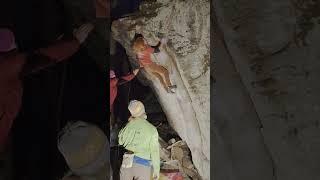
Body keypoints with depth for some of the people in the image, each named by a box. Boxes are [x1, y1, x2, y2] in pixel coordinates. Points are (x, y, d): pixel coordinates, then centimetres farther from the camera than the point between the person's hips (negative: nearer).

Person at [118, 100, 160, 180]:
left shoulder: (130, 124, 0)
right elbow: (154, 151, -6)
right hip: (143, 165, -2)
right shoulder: (152, 129, -4)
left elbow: (121, 141, 13)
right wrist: (156, 170, 2)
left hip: (128, 162, 2)